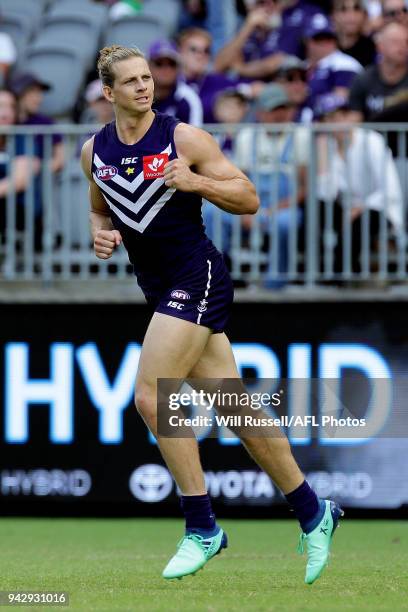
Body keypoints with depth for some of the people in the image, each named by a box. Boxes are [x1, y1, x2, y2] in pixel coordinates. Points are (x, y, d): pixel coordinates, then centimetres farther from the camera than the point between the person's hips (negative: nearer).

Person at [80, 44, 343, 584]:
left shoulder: (183, 138, -9)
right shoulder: (94, 151, 8)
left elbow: (249, 199, -6)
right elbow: (101, 209, 25)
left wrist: (196, 181, -21)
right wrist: (102, 234, 3)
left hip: (197, 277, -6)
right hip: (160, 288, 6)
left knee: (150, 396, -16)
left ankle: (201, 528, -7)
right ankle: (313, 513, 15)